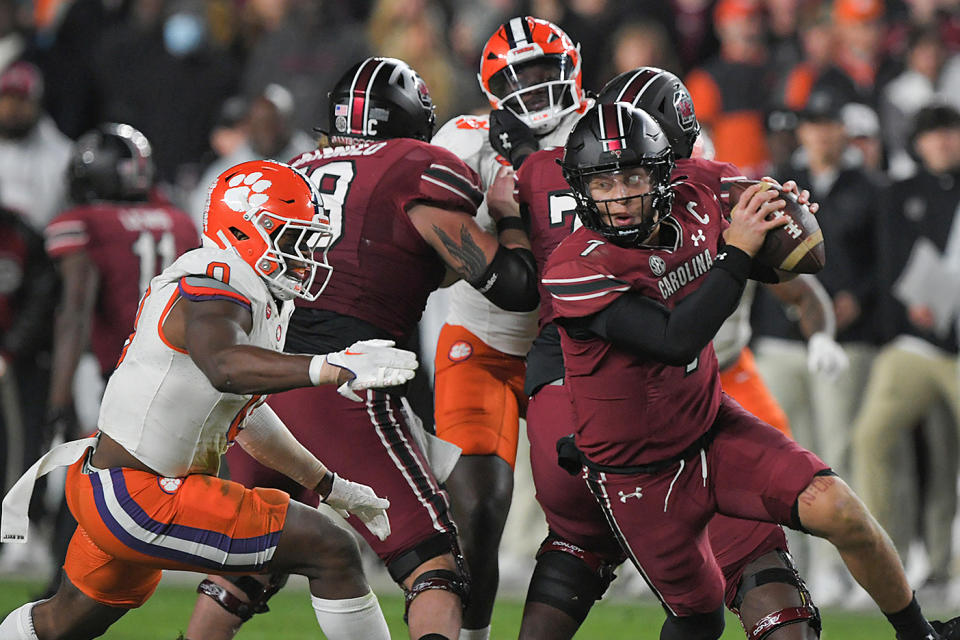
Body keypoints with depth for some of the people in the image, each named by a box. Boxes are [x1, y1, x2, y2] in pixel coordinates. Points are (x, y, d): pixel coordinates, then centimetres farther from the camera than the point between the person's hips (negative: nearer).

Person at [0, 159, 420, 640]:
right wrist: (330, 368, -54)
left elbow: (247, 418, 24)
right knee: (334, 555, -12)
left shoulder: (250, 300, 13)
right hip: (145, 502, -11)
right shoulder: (210, 294, -19)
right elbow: (225, 367, -42)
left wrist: (333, 488, 27)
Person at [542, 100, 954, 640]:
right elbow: (675, 340, -35)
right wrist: (737, 250, -35)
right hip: (639, 475, -4)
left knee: (839, 510, -15)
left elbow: (772, 269, 11)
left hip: (712, 428, 4)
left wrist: (785, 225, -13)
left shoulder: (691, 211, -7)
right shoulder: (575, 268, -25)